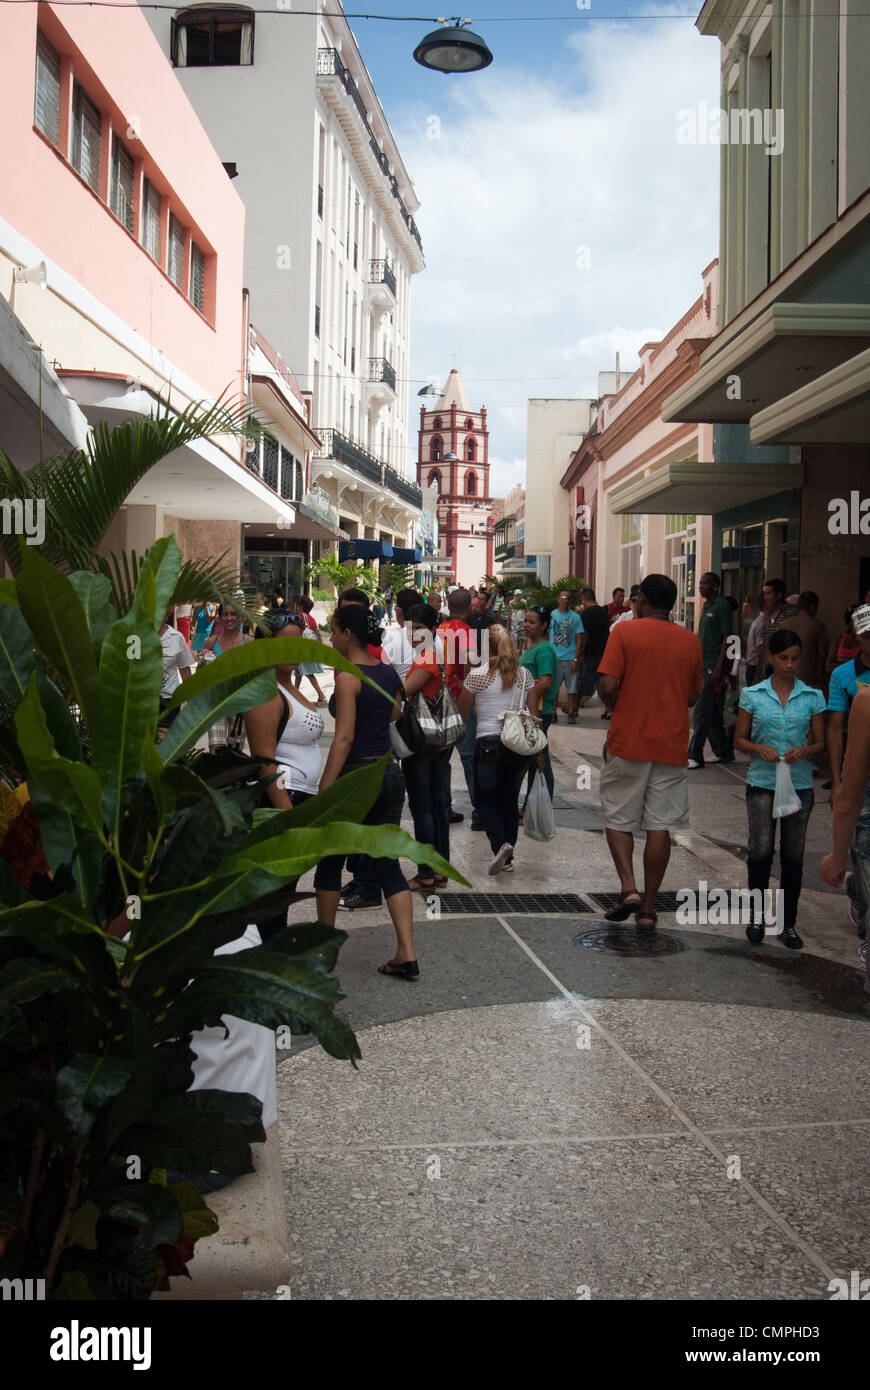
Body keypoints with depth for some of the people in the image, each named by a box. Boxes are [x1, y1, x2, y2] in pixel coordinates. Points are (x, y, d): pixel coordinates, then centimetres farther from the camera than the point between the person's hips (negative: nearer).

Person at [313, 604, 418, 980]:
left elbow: (343, 738, -19)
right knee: (388, 865, 9)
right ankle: (406, 954, 3)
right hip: (390, 774, 7)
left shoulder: (347, 676, -14)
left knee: (329, 862, 12)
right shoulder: (388, 672, 8)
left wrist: (325, 788, -19)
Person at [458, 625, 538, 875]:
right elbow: (533, 715, 6)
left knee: (485, 799, 10)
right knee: (509, 799, 15)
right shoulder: (525, 674, 4)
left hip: (489, 743, -4)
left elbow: (462, 714, 3)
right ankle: (507, 858, 17)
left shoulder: (477, 675, -7)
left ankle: (500, 843, -13)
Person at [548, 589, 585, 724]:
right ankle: (553, 713, 14)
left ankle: (571, 714, 10)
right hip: (554, 657, 0)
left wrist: (576, 659, -5)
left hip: (571, 658, 0)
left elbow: (579, 640, 3)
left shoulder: (575, 617, 4)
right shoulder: (551, 615, 6)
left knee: (572, 688, 1)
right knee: (553, 688, 3)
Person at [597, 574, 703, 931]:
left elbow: (607, 686, -14)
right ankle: (648, 908, 9)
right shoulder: (690, 640, 5)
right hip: (671, 744, 3)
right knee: (660, 827, 6)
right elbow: (692, 696, 11)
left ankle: (628, 888, -5)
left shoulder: (624, 631, -6)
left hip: (628, 741, -3)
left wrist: (617, 709, 5)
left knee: (618, 820, 11)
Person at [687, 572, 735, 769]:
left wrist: (718, 668, -18)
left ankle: (694, 755, -6)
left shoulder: (722, 606, -9)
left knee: (702, 712, -9)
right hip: (703, 664, 9)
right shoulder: (706, 606, 17)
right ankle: (723, 752, 21)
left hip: (714, 666, -9)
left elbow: (727, 638, -14)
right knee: (713, 713, 13)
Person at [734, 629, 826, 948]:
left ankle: (788, 924, 18)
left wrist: (805, 751, -14)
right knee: (761, 851, -6)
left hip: (799, 784, 1)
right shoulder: (752, 695, 1)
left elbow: (820, 742, 7)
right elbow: (739, 739, 6)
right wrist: (760, 749, -14)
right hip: (762, 783, -1)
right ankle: (758, 913, 17)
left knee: (793, 856, 6)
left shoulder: (812, 697, 3)